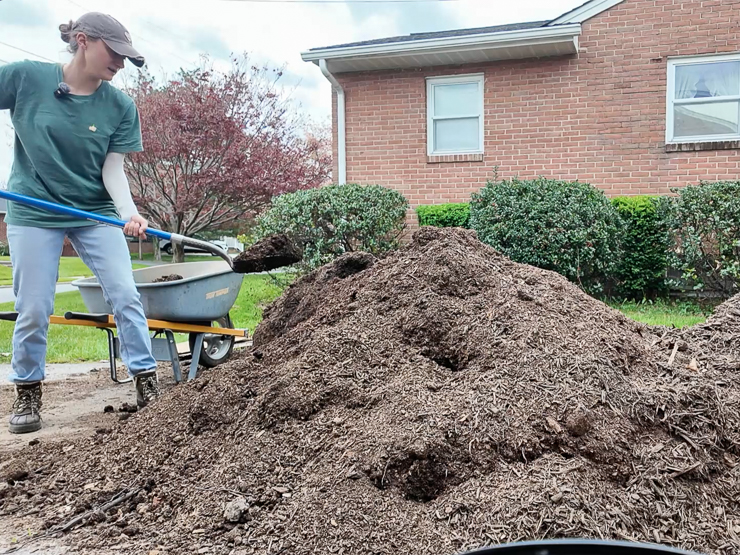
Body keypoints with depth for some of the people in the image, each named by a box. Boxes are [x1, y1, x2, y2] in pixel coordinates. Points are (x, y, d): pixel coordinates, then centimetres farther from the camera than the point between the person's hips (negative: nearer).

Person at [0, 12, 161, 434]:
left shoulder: (121, 106, -6)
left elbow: (113, 169, -8)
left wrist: (129, 213, -26)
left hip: (96, 213, 2)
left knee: (126, 297, -4)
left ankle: (148, 384, 7)